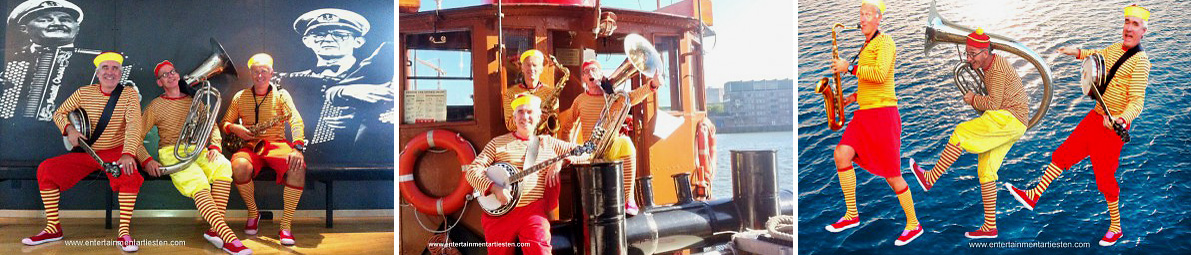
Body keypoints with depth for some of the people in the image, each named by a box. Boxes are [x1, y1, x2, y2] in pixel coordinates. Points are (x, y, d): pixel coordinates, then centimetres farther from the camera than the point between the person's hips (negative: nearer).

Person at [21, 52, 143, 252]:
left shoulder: (129, 95, -8)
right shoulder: (84, 93, 2)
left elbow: (134, 125, -22)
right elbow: (59, 113, 11)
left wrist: (128, 154, -38)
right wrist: (69, 129, -12)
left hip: (115, 152, -4)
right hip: (85, 153, 4)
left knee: (130, 174, -36)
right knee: (45, 169, -14)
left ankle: (123, 232, -28)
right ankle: (53, 228, -3)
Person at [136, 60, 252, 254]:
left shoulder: (194, 101, 20)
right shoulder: (156, 106, 11)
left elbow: (212, 127, 19)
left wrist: (214, 146, -3)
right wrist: (146, 160, -9)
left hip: (197, 151, 3)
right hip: (171, 153, -3)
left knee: (223, 166, -33)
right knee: (198, 182, -35)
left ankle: (215, 230, -36)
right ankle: (229, 238, -48)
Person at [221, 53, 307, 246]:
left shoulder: (281, 95, 3)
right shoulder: (240, 97, 12)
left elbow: (295, 120, -13)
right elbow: (225, 123, 17)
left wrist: (297, 147, -31)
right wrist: (234, 128, -10)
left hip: (277, 144, -2)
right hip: (250, 146, 2)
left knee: (298, 168, -35)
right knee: (239, 168, -35)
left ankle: (286, 224, -25)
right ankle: (253, 214, -8)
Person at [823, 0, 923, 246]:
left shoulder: (884, 42, -8)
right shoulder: (867, 46, 20)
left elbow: (879, 74, -24)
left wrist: (849, 67, -18)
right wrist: (852, 97, 16)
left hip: (883, 113, -8)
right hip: (865, 114, 8)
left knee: (891, 174, -4)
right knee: (842, 155, -8)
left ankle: (913, 225, 11)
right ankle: (852, 214, 1)